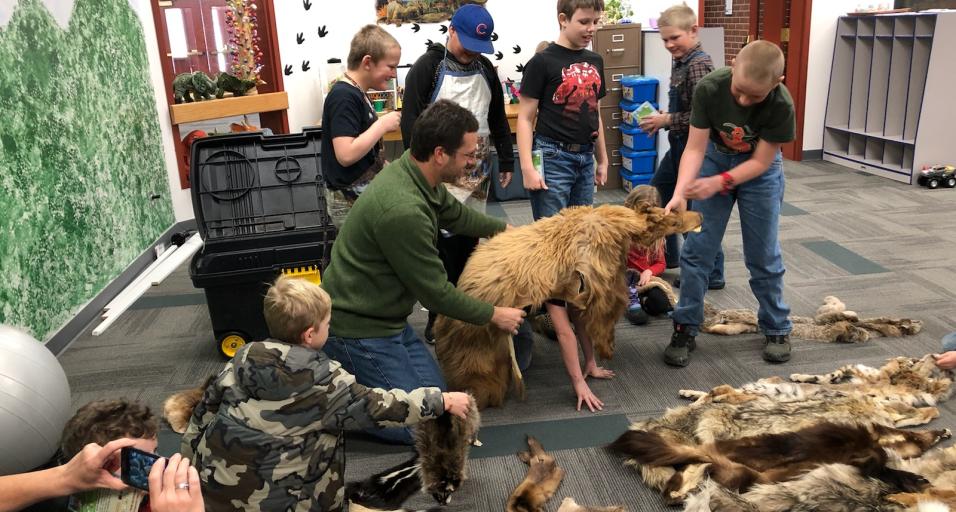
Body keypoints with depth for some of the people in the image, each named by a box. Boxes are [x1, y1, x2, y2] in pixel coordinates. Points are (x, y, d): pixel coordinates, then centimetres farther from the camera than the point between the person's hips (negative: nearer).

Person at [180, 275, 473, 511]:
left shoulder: (244, 358, 0)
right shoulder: (323, 381, -13)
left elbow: (204, 410, 9)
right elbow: (379, 406, -5)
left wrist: (189, 461, 23)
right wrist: (443, 401, 5)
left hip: (211, 484, 5)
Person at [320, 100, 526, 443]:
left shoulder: (417, 173, -4)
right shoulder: (403, 210, -33)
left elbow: (455, 215, 20)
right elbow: (435, 293, -21)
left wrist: (505, 229, 31)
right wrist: (494, 316, -6)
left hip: (387, 317, 9)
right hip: (358, 327, -9)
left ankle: (340, 368, 20)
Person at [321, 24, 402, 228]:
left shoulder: (357, 94, 10)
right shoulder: (344, 97, -19)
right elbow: (346, 155, -29)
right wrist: (382, 124, -21)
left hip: (364, 194, 10)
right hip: (351, 202, -9)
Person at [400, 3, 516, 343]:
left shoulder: (486, 70, 12)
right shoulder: (428, 67, -5)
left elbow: (498, 120, 19)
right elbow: (410, 121, -9)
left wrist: (506, 160, 16)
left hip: (478, 171, 6)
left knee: (470, 240, 9)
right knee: (442, 242, -6)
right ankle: (438, 319, 4)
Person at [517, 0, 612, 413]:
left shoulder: (594, 62, 13)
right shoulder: (543, 62, -7)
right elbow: (525, 117, -8)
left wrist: (602, 159, 20)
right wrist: (527, 167, -15)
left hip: (584, 159, 7)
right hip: (553, 158, -6)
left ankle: (573, 310, 22)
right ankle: (548, 306, 5)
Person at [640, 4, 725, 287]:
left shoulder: (699, 64, -20)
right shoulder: (680, 62, 9)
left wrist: (667, 120, -19)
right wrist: (662, 119, 3)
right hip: (679, 146, 10)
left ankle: (711, 274, 15)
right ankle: (668, 256, 36)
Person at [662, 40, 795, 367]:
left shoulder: (781, 106, -29)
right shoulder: (709, 88, -28)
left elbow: (760, 161, -19)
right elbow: (695, 148, -22)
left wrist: (719, 182, -34)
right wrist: (679, 193, -35)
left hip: (759, 169, -1)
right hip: (715, 158, 1)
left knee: (763, 256, 4)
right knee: (697, 251, -2)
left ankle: (777, 329, 23)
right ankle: (685, 328, 10)